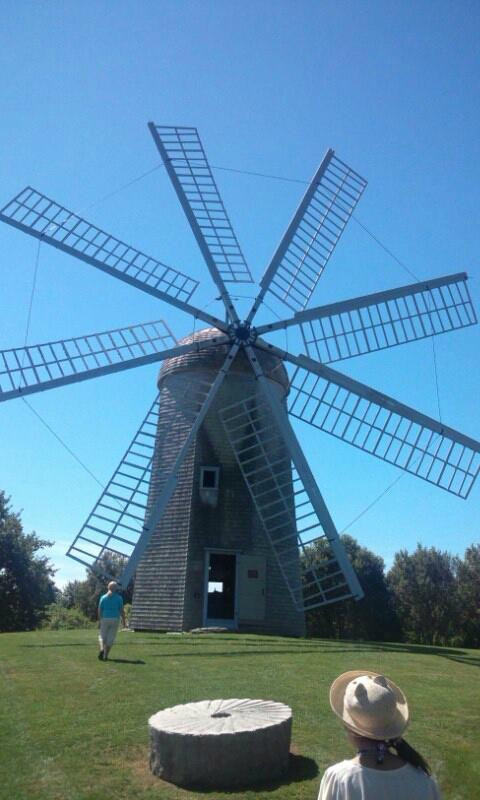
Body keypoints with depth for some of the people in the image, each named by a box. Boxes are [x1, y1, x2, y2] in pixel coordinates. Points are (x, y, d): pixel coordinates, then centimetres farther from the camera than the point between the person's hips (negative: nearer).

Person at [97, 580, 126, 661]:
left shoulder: (103, 597, -2)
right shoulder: (119, 598, -3)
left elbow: (99, 610, -1)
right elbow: (122, 611, -4)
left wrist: (100, 620, 13)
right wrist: (124, 622, 5)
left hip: (105, 619, 0)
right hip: (115, 620, 0)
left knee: (102, 636, 15)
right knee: (110, 638, 9)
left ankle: (102, 649, -11)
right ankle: (105, 655, 6)